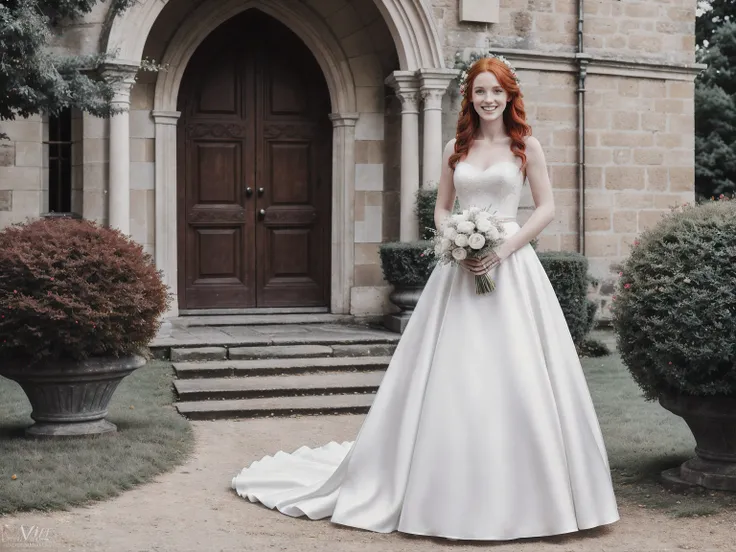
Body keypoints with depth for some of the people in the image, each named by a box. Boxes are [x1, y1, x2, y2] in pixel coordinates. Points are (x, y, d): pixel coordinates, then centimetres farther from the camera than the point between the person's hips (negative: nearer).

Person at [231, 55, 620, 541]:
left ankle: (520, 492, 10)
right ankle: (451, 489, 14)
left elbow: (547, 208, 1)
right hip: (461, 267, 2)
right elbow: (441, 210, 15)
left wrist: (507, 247, -11)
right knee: (451, 376, 2)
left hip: (511, 265, -2)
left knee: (516, 376, -4)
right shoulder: (457, 148, 12)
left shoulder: (526, 145, 5)